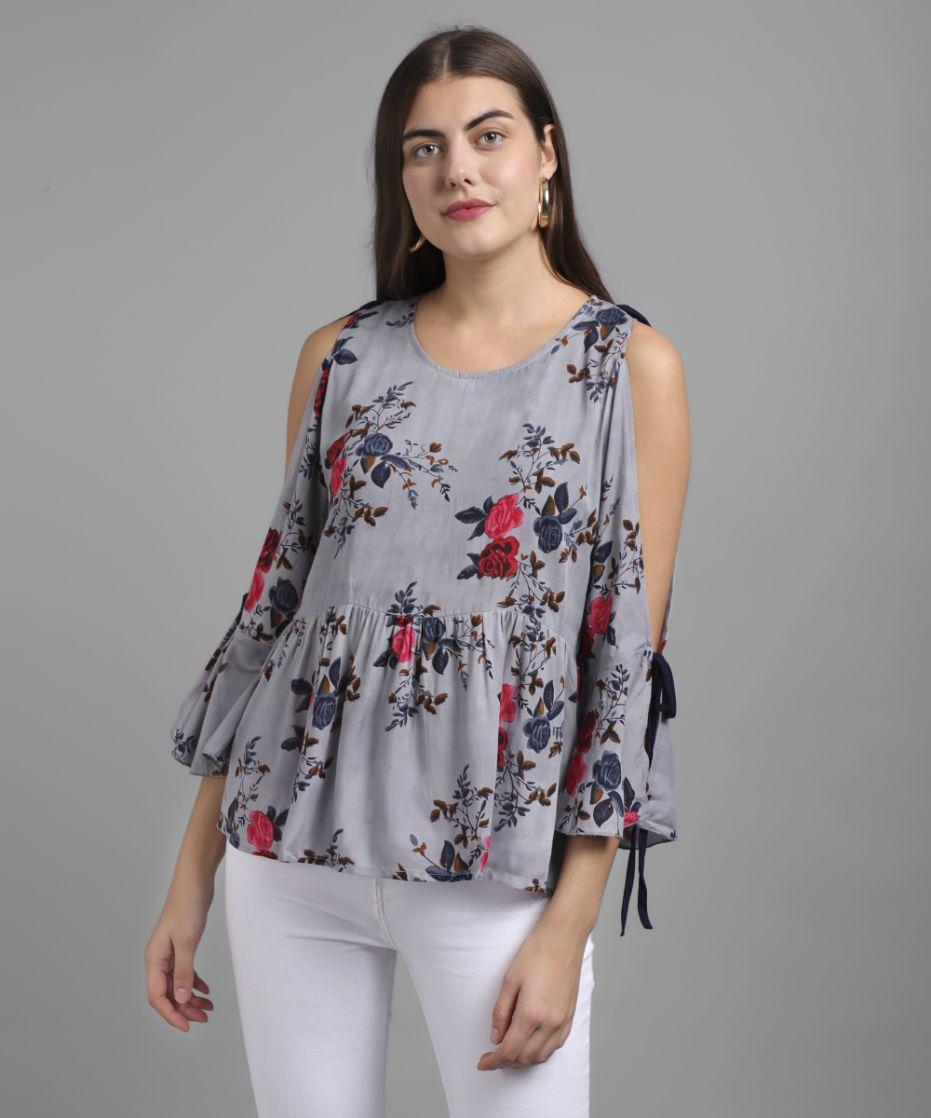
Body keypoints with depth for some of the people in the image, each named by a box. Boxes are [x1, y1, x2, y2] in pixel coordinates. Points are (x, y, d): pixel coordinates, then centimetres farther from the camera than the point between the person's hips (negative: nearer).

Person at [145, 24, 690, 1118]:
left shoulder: (631, 365, -3)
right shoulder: (340, 357, 6)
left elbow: (629, 652, -6)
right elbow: (275, 598, 9)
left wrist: (569, 924, -11)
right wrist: (193, 874, 8)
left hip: (491, 860, -3)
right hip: (291, 838, 3)